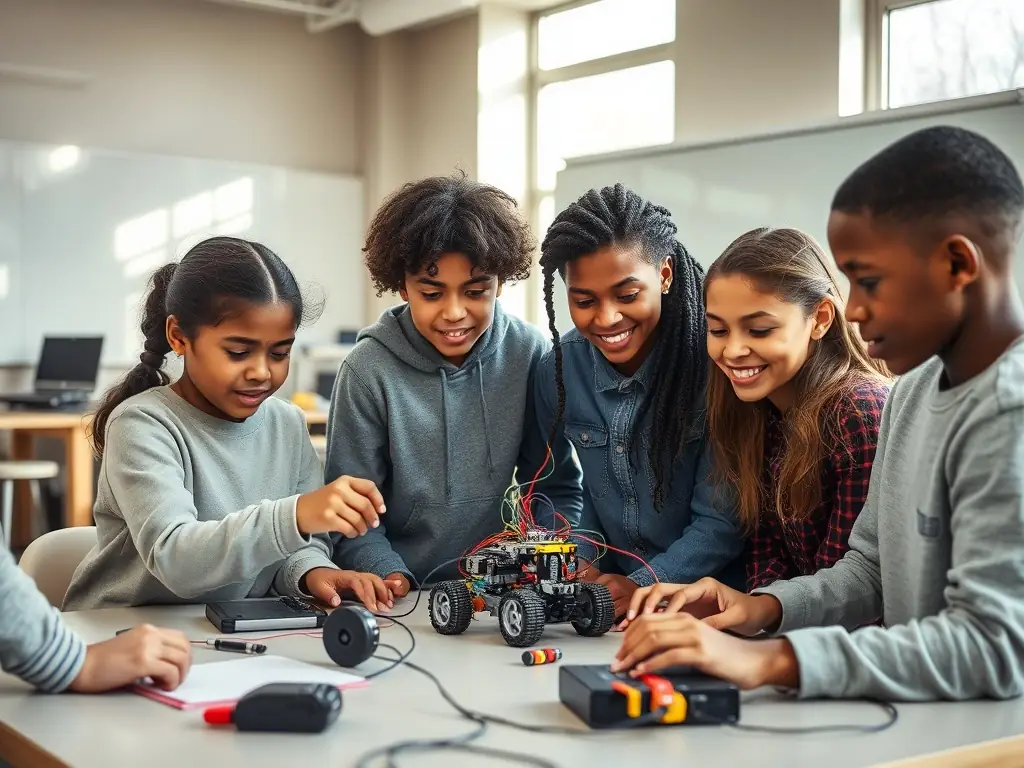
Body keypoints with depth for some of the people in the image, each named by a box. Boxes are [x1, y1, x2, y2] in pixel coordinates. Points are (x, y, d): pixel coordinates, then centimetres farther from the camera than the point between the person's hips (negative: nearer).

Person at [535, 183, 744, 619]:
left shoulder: (712, 360, -15)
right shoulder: (560, 368, 0)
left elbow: (722, 521, -12)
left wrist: (642, 586, -22)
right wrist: (579, 564, -4)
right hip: (606, 604, 5)